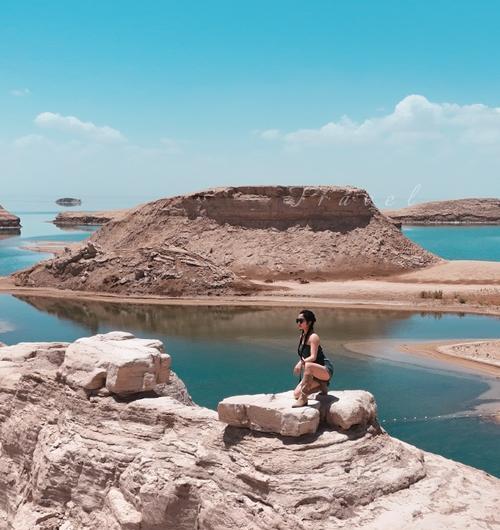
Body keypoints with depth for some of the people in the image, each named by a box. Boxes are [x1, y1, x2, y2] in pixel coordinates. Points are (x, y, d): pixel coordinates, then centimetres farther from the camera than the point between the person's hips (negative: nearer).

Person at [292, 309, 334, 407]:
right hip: (315, 372, 9)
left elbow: (313, 357, -25)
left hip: (326, 370, -9)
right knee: (296, 394, -1)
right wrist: (300, 364, -3)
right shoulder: (302, 336, 10)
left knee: (308, 366, -41)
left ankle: (303, 399, -35)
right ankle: (322, 386, 17)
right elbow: (304, 357, 16)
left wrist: (302, 363, -40)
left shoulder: (313, 337, -15)